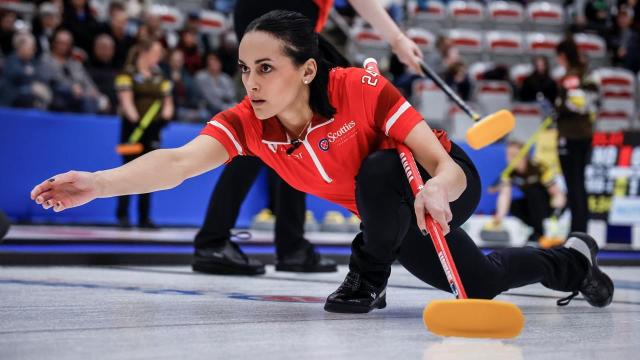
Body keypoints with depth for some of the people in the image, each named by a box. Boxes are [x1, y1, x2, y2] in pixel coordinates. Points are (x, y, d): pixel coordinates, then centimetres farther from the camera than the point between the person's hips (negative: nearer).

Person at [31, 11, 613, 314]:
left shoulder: (364, 90, -34)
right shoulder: (246, 124, -23)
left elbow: (448, 169, -34)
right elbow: (179, 161, -41)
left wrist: (434, 193, -58)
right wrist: (97, 183, -56)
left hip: (445, 188, -5)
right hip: (386, 215, 5)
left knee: (379, 172, -36)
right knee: (477, 284, 14)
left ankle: (368, 277, -6)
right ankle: (572, 260, 44)